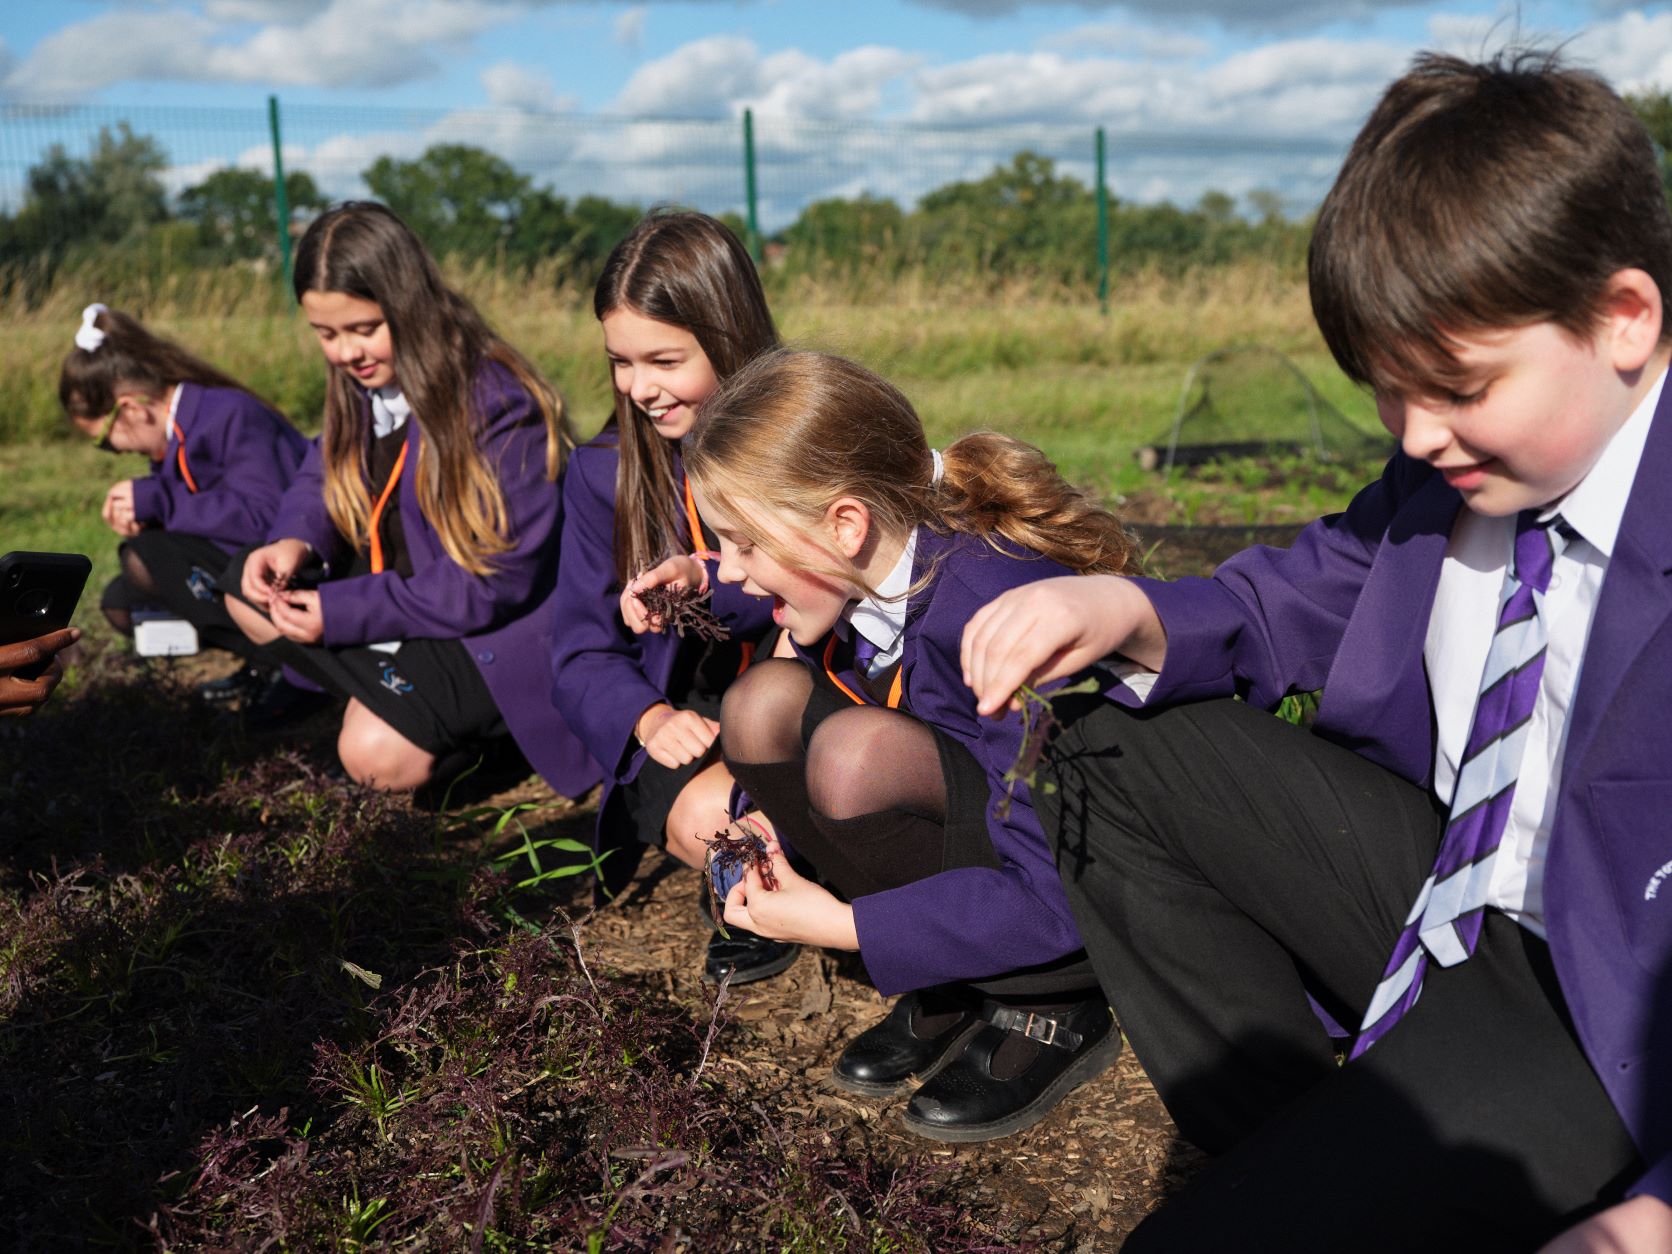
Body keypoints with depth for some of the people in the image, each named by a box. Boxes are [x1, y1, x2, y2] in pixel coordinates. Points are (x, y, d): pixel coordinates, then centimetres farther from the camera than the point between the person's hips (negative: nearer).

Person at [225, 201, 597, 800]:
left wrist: (345, 611, -25)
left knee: (377, 752, -25)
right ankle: (384, 694, -5)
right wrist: (293, 541, -16)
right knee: (247, 584, 2)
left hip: (497, 627, -9)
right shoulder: (361, 386, 0)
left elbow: (500, 578, -26)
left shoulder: (498, 404, -25)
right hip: (405, 593, 9)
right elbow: (321, 479, 10)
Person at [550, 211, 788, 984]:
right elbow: (582, 657, 2)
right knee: (706, 817, -32)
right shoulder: (602, 472, 1)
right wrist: (650, 719, -20)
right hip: (689, 724, 1)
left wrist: (714, 585, -31)